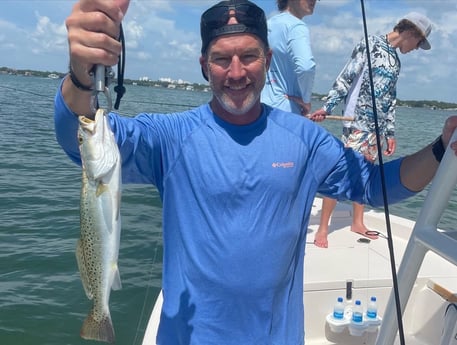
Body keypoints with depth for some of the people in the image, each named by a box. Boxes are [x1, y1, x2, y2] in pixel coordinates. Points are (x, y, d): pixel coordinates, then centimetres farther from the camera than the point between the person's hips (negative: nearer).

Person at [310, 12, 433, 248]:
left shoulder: (395, 60, 19)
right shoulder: (371, 45, -3)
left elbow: (390, 100, 20)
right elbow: (345, 78, -8)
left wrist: (390, 133, 17)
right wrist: (326, 107, -16)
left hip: (377, 127, 8)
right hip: (357, 122, -8)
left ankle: (357, 223, 24)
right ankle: (322, 229, -4)